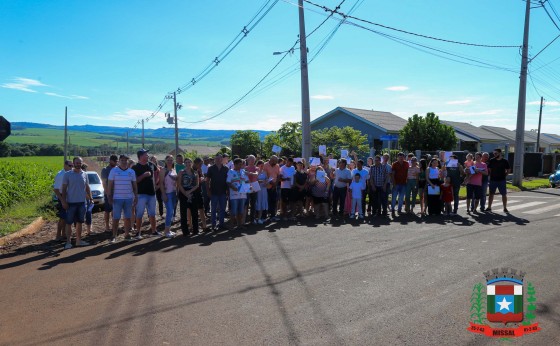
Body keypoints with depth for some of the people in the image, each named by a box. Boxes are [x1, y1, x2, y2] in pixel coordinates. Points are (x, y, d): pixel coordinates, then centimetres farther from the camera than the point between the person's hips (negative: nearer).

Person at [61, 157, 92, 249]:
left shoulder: (84, 174, 5)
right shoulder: (67, 174, -4)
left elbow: (87, 187, 13)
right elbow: (64, 188, -4)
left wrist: (90, 198, 6)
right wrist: (64, 201, -9)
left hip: (82, 202, 4)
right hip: (71, 202, -3)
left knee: (79, 222, 11)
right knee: (69, 223, 1)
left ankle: (78, 240, 21)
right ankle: (68, 242, 8)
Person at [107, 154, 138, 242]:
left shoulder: (132, 172, 8)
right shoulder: (114, 171, 1)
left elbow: (134, 185, 11)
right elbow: (110, 185, 0)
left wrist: (136, 196, 7)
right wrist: (109, 196, -6)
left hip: (129, 198, 3)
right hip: (117, 198, -2)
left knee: (128, 218, 6)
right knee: (116, 218, -1)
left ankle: (127, 235, 15)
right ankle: (114, 236, 6)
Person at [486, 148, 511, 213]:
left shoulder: (505, 161, -2)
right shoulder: (491, 160, 0)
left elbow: (508, 170, 7)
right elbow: (488, 169, 6)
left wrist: (504, 175, -2)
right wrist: (491, 175, -2)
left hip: (502, 180, -1)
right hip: (493, 180, 1)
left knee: (504, 194, 2)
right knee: (491, 194, 7)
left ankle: (505, 208, 11)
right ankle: (489, 207, 13)